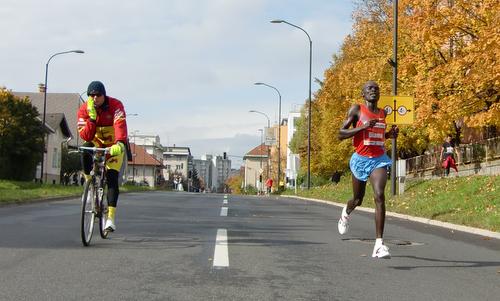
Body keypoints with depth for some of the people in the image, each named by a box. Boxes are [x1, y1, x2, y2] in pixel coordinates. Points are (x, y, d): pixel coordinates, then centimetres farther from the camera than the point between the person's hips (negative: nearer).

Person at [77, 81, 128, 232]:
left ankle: (111, 218, -12)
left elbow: (120, 125, -40)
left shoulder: (115, 105, -23)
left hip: (114, 146, -2)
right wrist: (92, 118, -37)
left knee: (112, 178, -14)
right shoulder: (84, 110, -16)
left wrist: (120, 143, -58)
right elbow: (85, 136, -24)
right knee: (86, 151, -35)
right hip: (96, 143, 2)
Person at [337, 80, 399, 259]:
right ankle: (346, 213, 55)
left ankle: (379, 244, -23)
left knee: (380, 196, -19)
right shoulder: (356, 110, -3)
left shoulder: (383, 113, 10)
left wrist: (391, 134, 5)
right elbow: (340, 134, -9)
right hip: (360, 159, -2)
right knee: (358, 200, 15)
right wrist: (363, 127, -21)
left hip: (379, 159, 2)